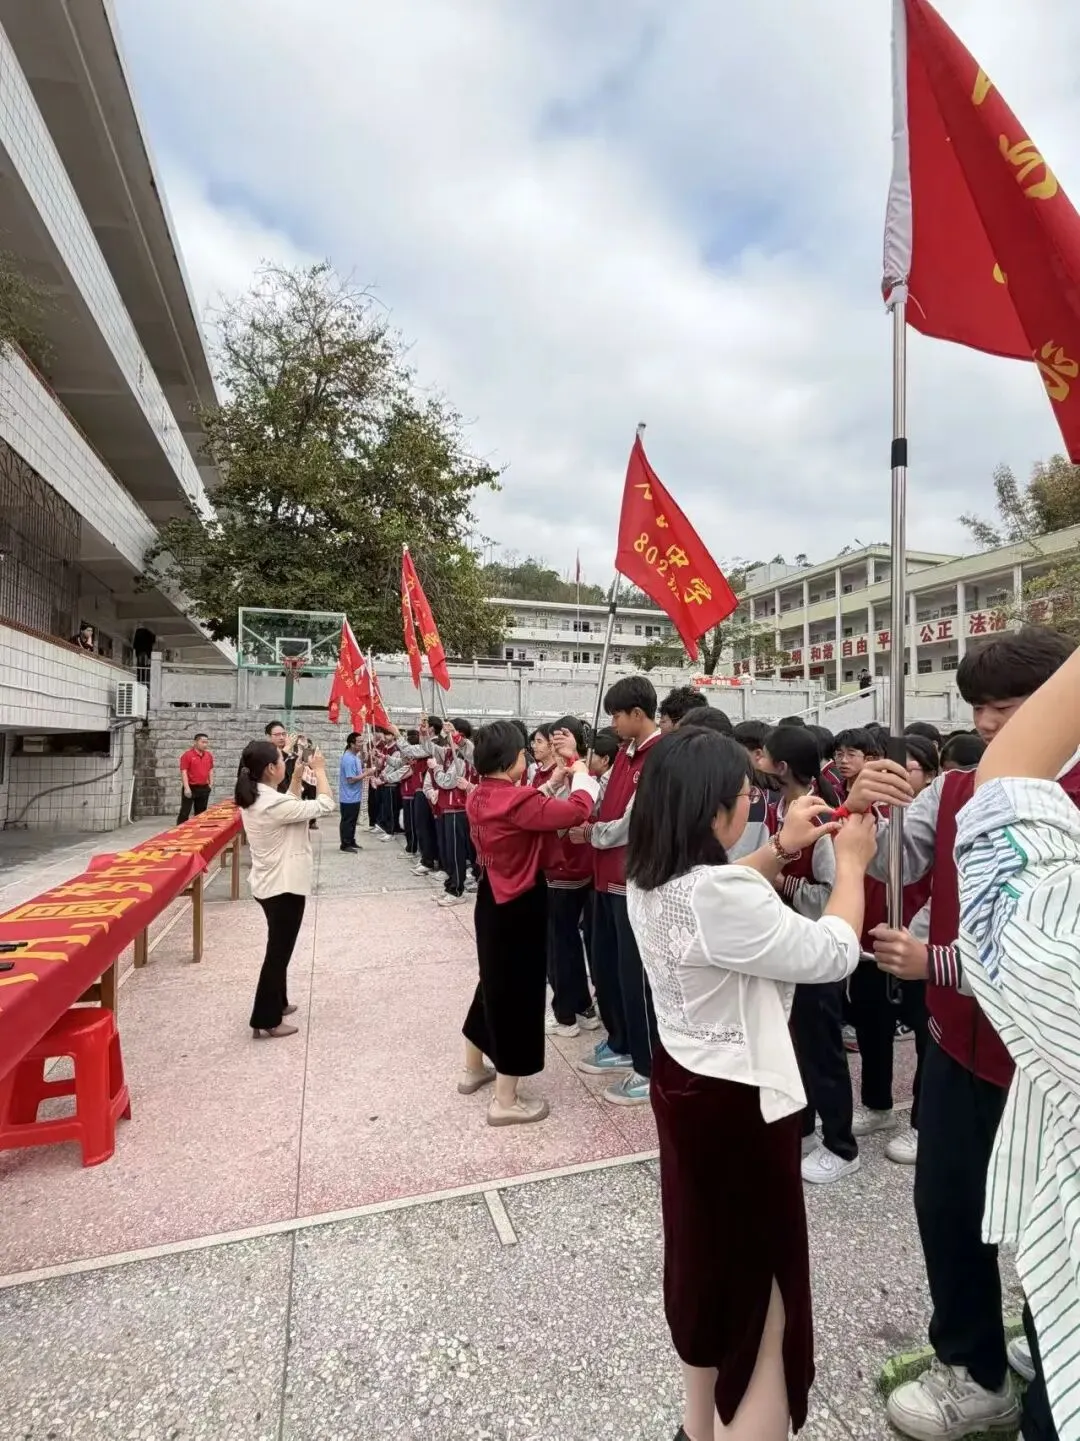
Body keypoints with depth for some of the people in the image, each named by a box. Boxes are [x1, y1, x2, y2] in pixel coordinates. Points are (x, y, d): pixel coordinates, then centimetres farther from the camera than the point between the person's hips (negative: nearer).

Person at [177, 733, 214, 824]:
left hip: (204, 788, 6)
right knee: (184, 812, -4)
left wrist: (211, 784, 9)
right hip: (190, 788, -6)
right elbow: (183, 772, -13)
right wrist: (186, 787, -18)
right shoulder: (187, 755, -9)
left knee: (200, 813, 12)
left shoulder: (209, 755, 9)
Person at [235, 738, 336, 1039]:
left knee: (279, 947, 23)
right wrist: (319, 770, -8)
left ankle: (277, 1003, 38)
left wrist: (298, 774, 9)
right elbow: (325, 806, -20)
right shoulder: (274, 804, -26)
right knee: (278, 951, 2)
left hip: (270, 883, 10)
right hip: (285, 886, -10)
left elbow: (290, 804, 18)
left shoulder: (254, 800, 2)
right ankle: (265, 1021, 13)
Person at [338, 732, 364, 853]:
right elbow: (351, 779, -25)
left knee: (353, 820, 17)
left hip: (355, 796, 10)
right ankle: (345, 844, 9)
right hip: (349, 797, -10)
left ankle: (351, 841, 27)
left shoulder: (355, 756, 9)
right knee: (347, 821, 0)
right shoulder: (349, 759, -22)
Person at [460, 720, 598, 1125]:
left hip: (492, 901, 9)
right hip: (519, 908, -9)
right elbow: (576, 810, -26)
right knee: (517, 991, 3)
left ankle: (473, 1068, 41)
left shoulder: (479, 797, 1)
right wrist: (581, 773, -8)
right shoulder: (515, 800, -25)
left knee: (494, 983, 24)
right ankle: (505, 1101, 15)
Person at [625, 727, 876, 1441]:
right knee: (759, 1265, 14)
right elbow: (833, 955, -20)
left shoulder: (651, 882, -5)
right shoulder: (720, 895, -32)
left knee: (704, 1248, 27)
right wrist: (851, 863, -7)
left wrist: (782, 850, 5)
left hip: (683, 1079, 9)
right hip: (740, 1099, -9)